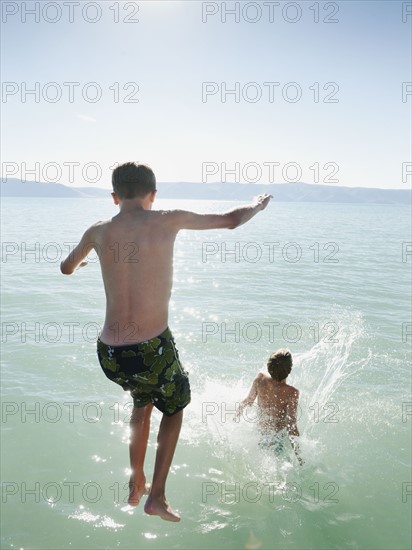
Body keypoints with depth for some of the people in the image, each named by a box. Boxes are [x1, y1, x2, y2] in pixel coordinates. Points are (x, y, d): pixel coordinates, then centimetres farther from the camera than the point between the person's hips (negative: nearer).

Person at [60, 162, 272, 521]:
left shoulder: (98, 232, 4)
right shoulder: (169, 221, -5)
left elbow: (67, 268, 24)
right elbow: (231, 220, 8)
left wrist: (79, 263, 48)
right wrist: (259, 205, 29)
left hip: (109, 356, 4)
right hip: (153, 351, -4)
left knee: (142, 400, 34)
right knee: (174, 406, 28)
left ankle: (137, 486, 43)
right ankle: (157, 496, 25)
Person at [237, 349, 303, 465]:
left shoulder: (260, 379, -20)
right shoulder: (291, 393, -33)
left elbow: (249, 400, -4)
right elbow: (291, 424, -30)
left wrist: (238, 412, 18)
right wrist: (298, 454, -21)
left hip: (260, 432, 5)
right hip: (278, 436, -5)